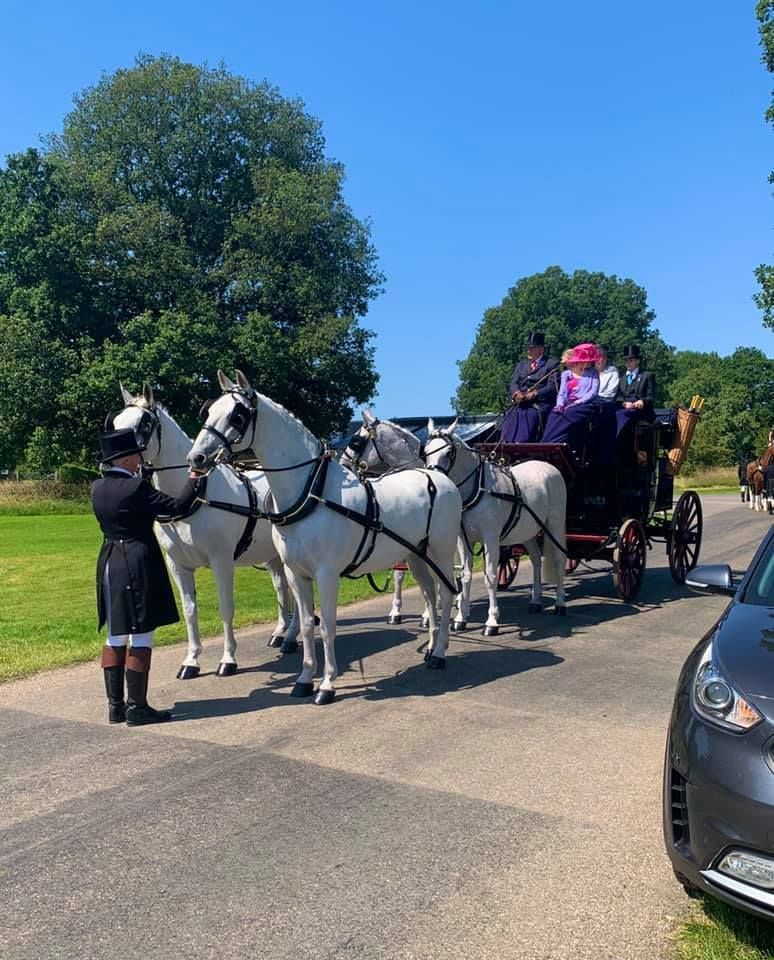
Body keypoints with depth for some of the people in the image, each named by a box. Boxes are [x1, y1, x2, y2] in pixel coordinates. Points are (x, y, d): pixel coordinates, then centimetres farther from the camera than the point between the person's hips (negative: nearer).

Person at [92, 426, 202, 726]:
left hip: (109, 565, 8)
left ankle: (115, 706, 21)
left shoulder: (97, 488, 5)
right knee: (141, 637, 1)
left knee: (115, 636, 14)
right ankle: (137, 708, 6)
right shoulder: (137, 487, -17)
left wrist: (139, 476, 27)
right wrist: (193, 482, 3)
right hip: (138, 565, -8)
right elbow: (177, 507, -12)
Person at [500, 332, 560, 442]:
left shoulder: (552, 364, 9)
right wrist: (517, 393, -11)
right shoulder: (521, 365, 25)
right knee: (512, 418, -23)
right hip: (521, 404, 4)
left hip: (541, 404, -4)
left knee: (529, 417, -31)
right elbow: (513, 384, 12)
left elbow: (552, 387, -3)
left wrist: (534, 394, -17)